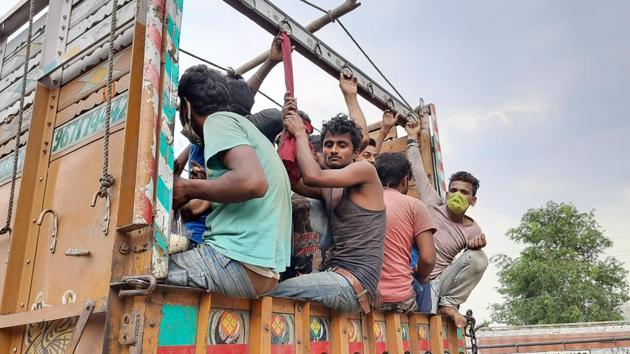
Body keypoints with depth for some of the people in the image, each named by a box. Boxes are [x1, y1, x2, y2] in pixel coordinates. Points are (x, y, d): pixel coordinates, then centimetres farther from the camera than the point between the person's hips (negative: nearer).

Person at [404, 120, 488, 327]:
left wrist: (477, 246, -20)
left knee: (479, 258, -24)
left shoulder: (473, 230, 2)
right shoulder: (433, 204, 0)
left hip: (439, 281, 3)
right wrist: (413, 138, 14)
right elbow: (418, 170, 5)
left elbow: (470, 265, 3)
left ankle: (449, 304, -9)